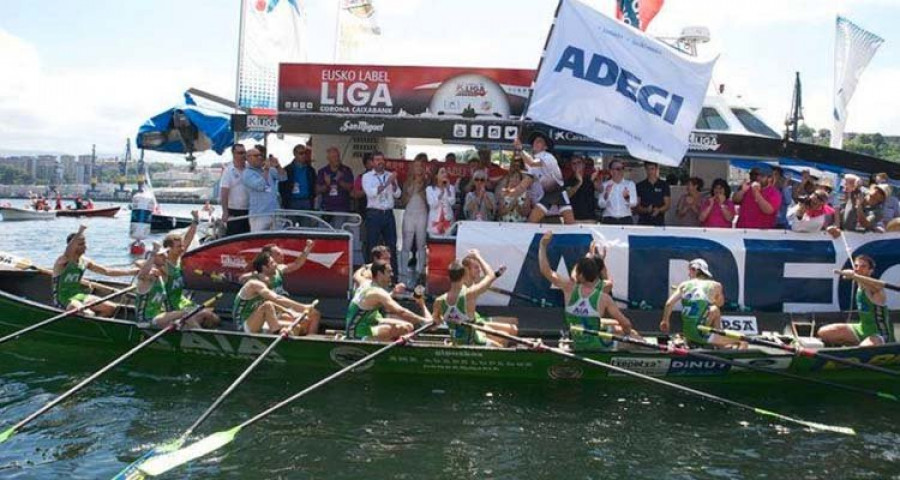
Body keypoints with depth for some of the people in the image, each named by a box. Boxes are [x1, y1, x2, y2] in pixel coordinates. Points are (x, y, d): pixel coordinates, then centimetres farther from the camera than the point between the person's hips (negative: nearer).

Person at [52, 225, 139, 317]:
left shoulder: (85, 262, 5)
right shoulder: (62, 262, -15)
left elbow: (107, 271, 10)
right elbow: (67, 254, -41)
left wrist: (133, 271, 5)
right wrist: (79, 232, -54)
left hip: (79, 295, 8)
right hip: (63, 299, -7)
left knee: (112, 308, -5)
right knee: (89, 314, -31)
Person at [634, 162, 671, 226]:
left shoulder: (664, 185, 6)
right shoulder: (640, 186, 6)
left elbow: (667, 205, 4)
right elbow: (636, 206, 2)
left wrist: (658, 210, -17)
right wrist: (646, 210, -18)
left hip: (659, 223, 0)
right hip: (643, 223, 0)